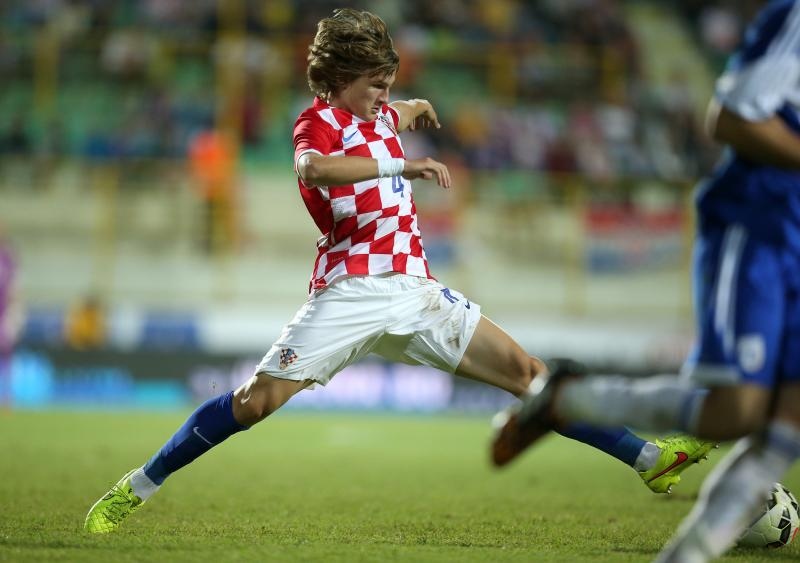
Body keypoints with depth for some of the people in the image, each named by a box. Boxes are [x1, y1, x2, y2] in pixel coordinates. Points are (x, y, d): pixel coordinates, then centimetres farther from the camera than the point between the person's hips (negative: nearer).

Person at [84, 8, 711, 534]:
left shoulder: (381, 114, 18)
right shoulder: (318, 122, -4)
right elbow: (312, 169, -33)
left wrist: (414, 109, 35)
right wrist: (400, 165, -36)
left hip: (416, 291, 6)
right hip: (351, 292, -6)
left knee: (527, 372, 1)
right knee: (257, 399, -13)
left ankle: (647, 458, 4)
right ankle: (134, 490, -3)